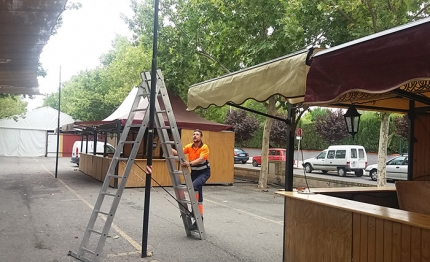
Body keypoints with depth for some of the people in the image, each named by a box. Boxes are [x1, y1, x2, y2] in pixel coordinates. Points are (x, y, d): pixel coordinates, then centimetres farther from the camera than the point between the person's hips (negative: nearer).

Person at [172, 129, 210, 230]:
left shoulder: (204, 147, -16)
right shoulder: (189, 147, 0)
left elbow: (200, 159, -31)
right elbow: (178, 153, -10)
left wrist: (190, 163, -46)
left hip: (204, 172, -5)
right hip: (194, 172, 6)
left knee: (194, 186, -31)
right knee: (198, 195, 8)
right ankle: (199, 218, 17)